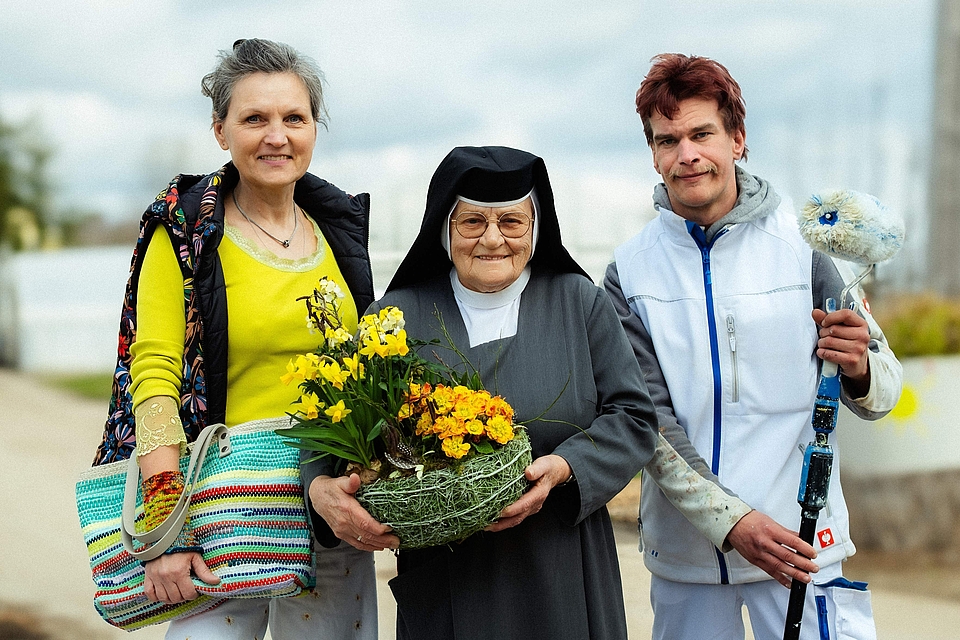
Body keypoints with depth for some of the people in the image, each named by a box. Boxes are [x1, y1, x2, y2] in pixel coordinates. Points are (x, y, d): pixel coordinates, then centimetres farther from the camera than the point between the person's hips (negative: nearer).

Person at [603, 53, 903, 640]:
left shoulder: (801, 244, -2)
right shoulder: (629, 272, 0)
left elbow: (883, 391, 2)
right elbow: (647, 417, -6)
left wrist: (860, 367, -21)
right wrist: (731, 521, -18)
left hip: (803, 541, -1)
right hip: (684, 551, 1)